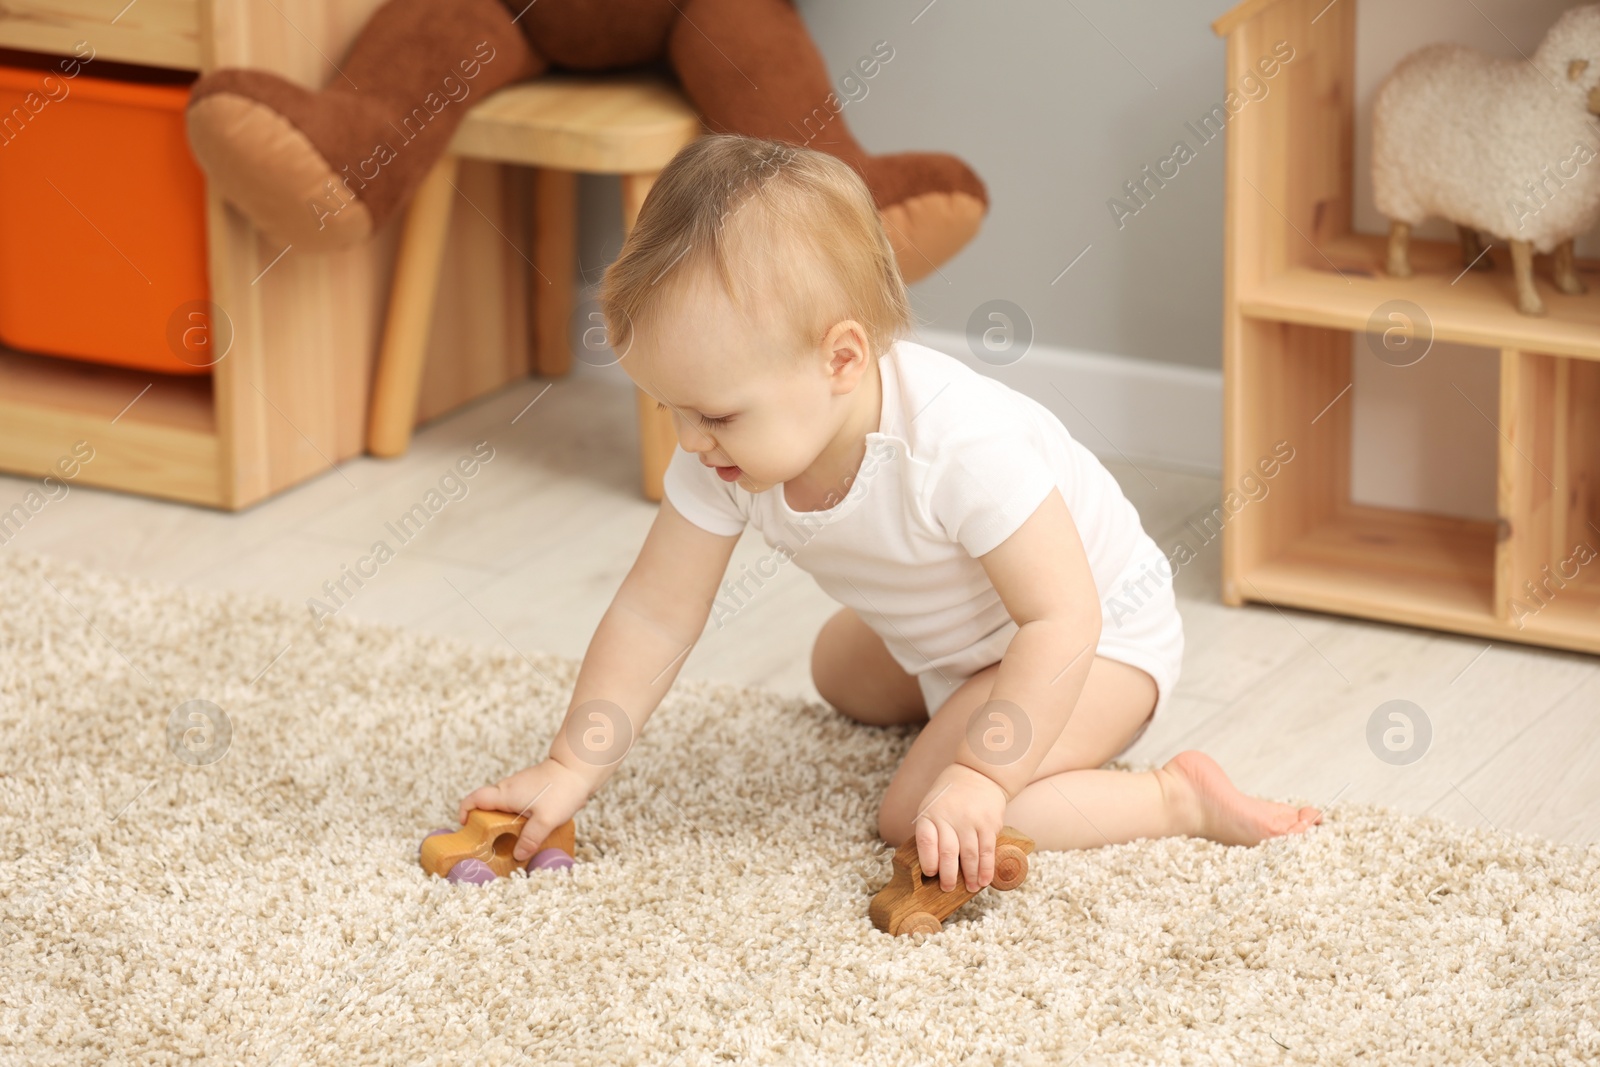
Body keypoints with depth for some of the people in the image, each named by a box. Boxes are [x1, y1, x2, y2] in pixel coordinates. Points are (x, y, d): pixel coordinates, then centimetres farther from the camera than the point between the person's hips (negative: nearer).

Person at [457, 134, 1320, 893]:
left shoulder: (964, 444, -42)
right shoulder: (727, 456, -21)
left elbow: (1063, 620, -38)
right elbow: (655, 612, -14)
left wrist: (979, 778, -45)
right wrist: (569, 770, -19)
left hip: (1097, 628, -8)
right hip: (942, 638, 8)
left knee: (928, 819, -27)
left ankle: (1183, 798, -17)